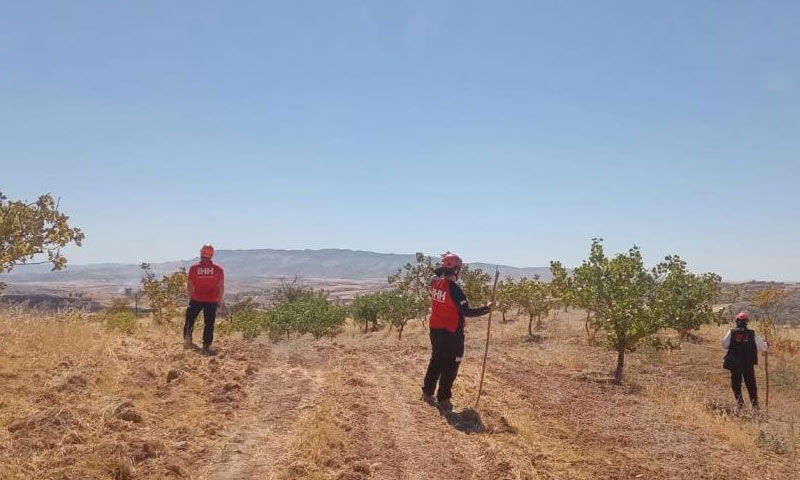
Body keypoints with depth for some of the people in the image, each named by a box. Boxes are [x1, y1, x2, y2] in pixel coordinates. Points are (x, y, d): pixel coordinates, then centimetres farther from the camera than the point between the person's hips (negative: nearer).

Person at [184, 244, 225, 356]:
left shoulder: (194, 268, -1)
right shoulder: (218, 269, -2)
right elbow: (221, 286, 0)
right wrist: (219, 300, 6)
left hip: (196, 299, 0)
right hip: (211, 301, 0)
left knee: (190, 319, 16)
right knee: (209, 324, 4)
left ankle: (187, 339, 22)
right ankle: (206, 348, 10)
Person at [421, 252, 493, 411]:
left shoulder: (435, 282, -3)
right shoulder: (454, 288, -22)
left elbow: (437, 272, 25)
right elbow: (466, 311, -21)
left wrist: (444, 262, 21)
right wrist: (486, 309, -13)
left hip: (435, 330, 7)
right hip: (451, 333, -7)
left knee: (436, 360, 21)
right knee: (450, 366, 6)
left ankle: (427, 392, 28)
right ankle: (443, 398, 10)